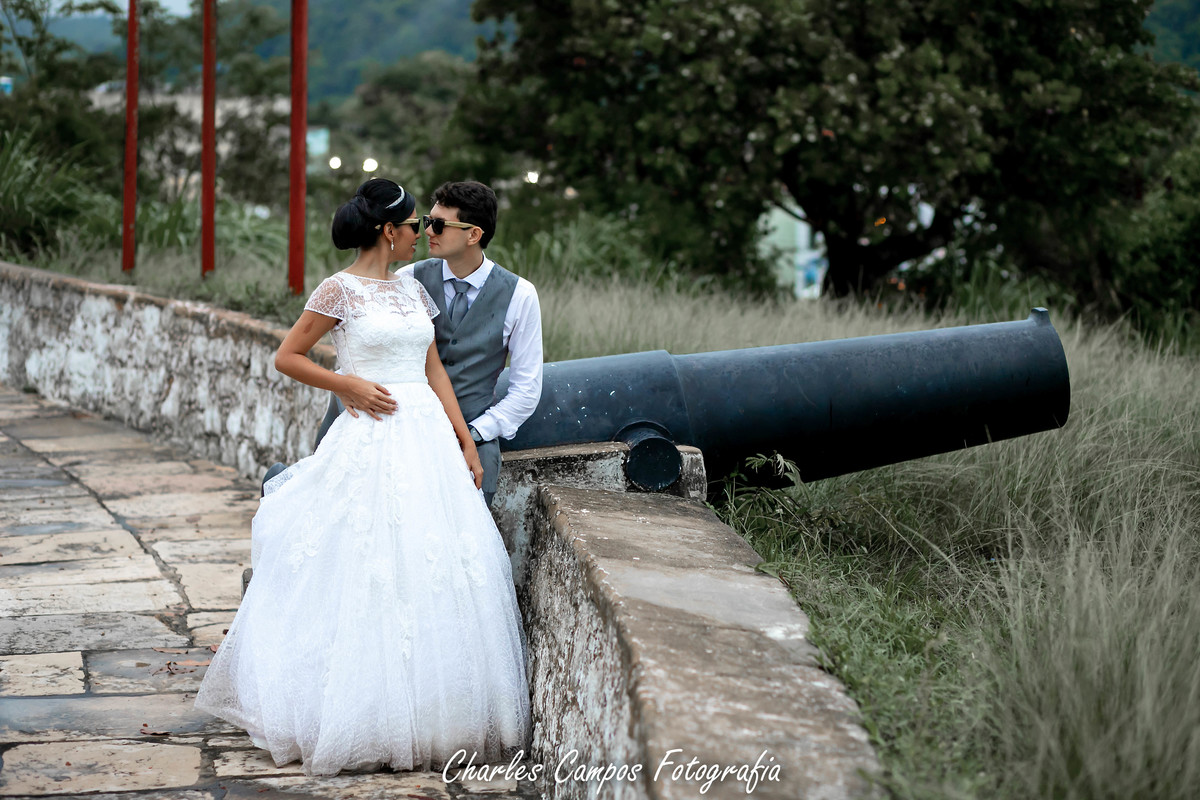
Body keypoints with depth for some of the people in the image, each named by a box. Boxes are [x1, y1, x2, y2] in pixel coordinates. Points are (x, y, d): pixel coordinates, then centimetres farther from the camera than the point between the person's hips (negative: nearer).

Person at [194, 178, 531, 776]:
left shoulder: (413, 290, 15)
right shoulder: (340, 290, -4)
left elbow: (433, 370, 16)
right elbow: (286, 357, -1)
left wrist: (465, 442, 11)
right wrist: (347, 385, -11)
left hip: (428, 438, 6)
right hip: (371, 439, -6)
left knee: (433, 570, 3)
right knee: (367, 574, -5)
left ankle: (428, 717, 12)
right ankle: (364, 722, 3)